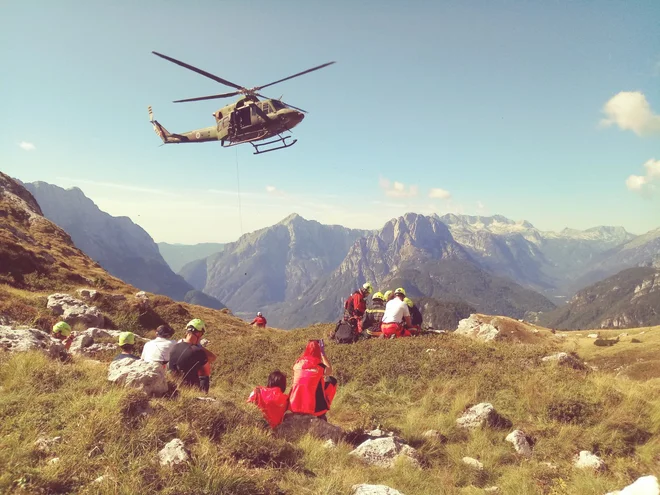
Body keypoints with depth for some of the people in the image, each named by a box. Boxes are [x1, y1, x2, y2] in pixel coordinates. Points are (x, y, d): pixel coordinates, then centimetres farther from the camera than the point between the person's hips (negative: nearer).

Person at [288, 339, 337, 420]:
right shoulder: (320, 366, -9)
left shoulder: (298, 363, 0)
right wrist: (323, 353, 16)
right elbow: (329, 371, 14)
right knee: (332, 380, 12)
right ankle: (321, 416, 17)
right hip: (314, 408, -4)